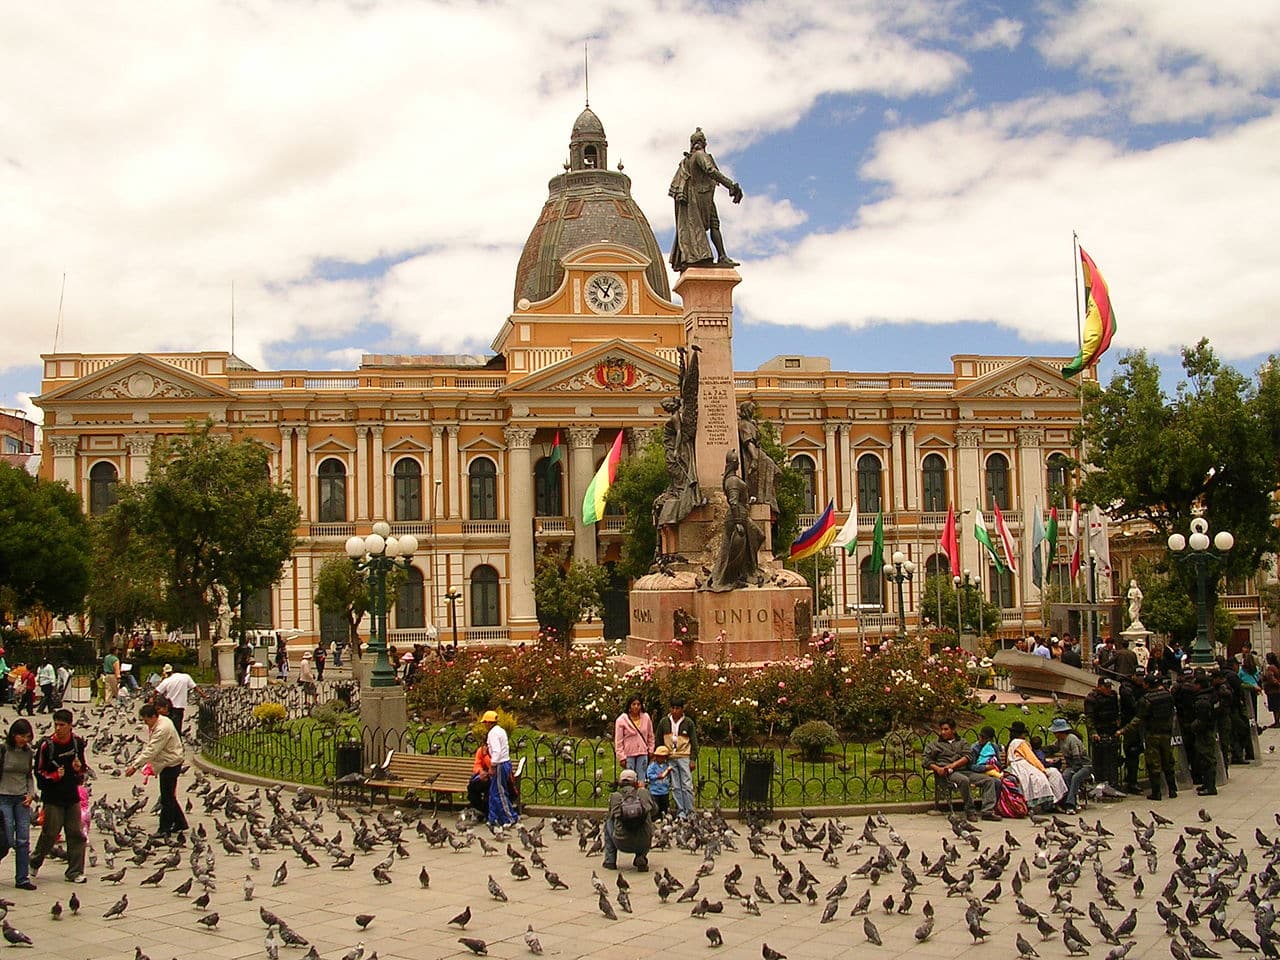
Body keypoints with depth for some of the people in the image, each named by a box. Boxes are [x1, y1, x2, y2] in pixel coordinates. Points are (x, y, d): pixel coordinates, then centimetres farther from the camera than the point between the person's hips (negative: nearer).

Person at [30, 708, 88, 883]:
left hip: (72, 796, 4)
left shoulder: (78, 742, 3)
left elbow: (85, 768, 15)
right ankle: (35, 862, 28)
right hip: (53, 798, -4)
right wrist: (55, 775, -18)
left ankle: (75, 872, 9)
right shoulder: (46, 745, -9)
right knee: (50, 834, 1)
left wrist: (79, 769, -7)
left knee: (76, 834, 1)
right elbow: (39, 772, -3)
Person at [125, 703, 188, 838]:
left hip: (171, 764, -11)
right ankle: (180, 823, 28)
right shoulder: (154, 725, 7)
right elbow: (147, 746, 14)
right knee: (169, 796, 18)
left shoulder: (162, 728, -26)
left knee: (167, 798, -4)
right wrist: (135, 761, 6)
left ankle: (165, 829, 3)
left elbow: (151, 751, -28)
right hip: (166, 763, 11)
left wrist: (135, 766, -27)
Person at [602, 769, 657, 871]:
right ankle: (641, 857, 17)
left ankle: (610, 861, 25)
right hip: (643, 844, 0)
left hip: (622, 844, 0)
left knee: (608, 821, 28)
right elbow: (655, 810, 24)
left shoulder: (614, 796, 3)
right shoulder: (644, 793, 4)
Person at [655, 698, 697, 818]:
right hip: (669, 758, 2)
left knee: (687, 786, -5)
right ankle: (680, 812, 9)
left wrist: (693, 759, -3)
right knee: (675, 787, 4)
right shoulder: (664, 722, 6)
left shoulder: (688, 722, 1)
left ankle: (690, 813, -2)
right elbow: (659, 740, 13)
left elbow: (694, 742, 3)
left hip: (684, 757, -2)